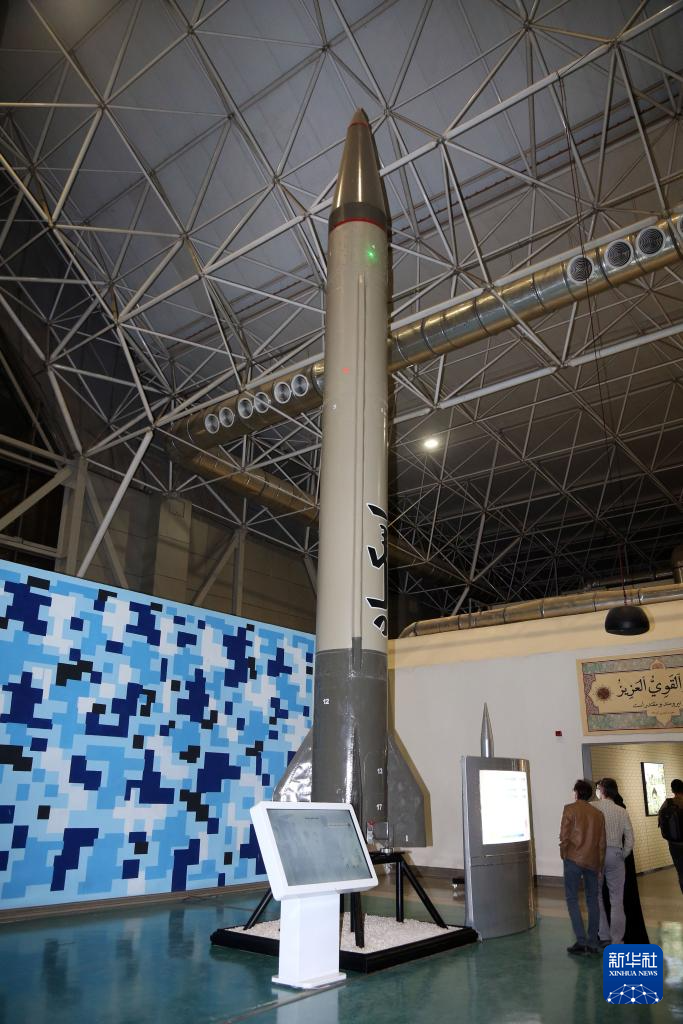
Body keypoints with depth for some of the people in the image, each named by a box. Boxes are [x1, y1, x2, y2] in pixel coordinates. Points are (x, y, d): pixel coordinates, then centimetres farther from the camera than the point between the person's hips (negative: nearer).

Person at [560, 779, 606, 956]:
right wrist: (600, 863, 19)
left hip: (574, 859, -4)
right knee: (592, 900, 12)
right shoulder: (598, 813, 9)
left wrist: (564, 853, 6)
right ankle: (593, 943, 14)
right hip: (593, 861, 5)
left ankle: (581, 941, -5)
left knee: (572, 899, 2)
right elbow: (602, 842, 10)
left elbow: (564, 835, -9)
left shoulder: (570, 808, -5)